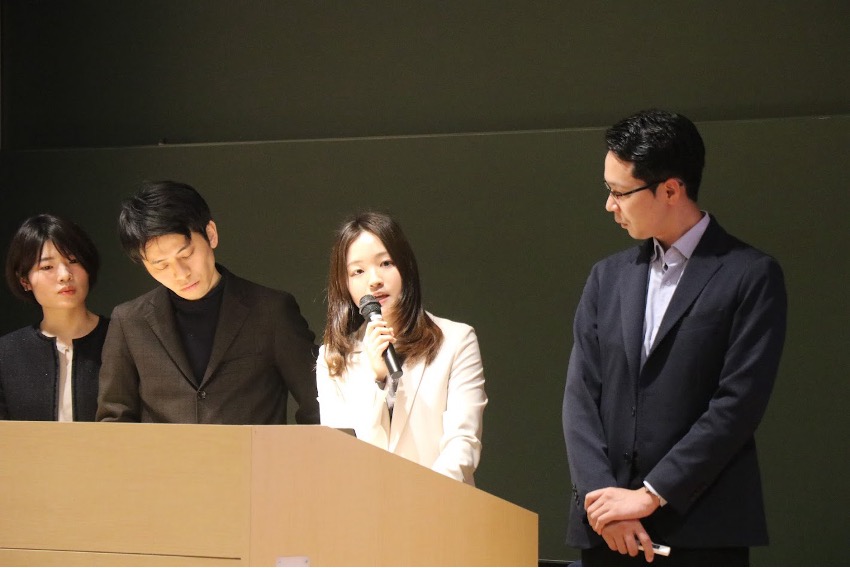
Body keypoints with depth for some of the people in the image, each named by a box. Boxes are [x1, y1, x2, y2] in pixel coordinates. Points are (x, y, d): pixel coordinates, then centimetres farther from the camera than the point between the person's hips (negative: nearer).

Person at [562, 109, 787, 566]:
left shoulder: (751, 276, -2)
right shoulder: (608, 277, 14)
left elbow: (738, 403, -9)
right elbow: (581, 396, 8)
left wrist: (651, 494, -12)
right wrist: (601, 493, -7)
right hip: (607, 530, 5)